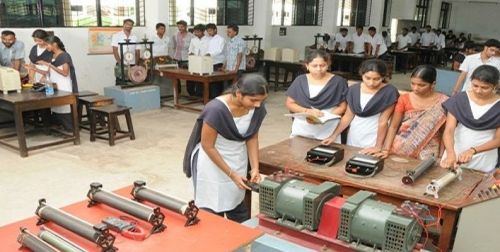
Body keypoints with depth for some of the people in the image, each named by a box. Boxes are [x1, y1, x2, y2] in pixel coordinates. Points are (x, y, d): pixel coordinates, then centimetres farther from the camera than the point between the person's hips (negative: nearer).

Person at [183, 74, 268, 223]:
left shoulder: (258, 108, -14)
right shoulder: (216, 110, -31)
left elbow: (252, 137, 1)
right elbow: (208, 146, -20)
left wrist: (255, 167, -9)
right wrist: (231, 174, -17)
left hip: (238, 160, 5)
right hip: (212, 162, -5)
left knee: (239, 210, 12)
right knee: (213, 212, 2)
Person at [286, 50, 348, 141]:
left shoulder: (338, 82, -3)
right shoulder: (300, 81, 3)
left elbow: (343, 106, -1)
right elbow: (290, 103, 5)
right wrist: (307, 111, -12)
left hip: (328, 130, -2)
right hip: (301, 129, 2)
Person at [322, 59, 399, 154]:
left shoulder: (389, 92, -13)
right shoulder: (354, 90, -1)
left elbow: (383, 121, -15)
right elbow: (348, 116, 3)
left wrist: (378, 146, -17)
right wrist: (334, 135, -3)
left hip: (374, 138, -4)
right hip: (353, 137, 4)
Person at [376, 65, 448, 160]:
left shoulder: (443, 102, -4)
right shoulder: (405, 99, -1)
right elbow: (393, 126, -1)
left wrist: (441, 157, -3)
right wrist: (386, 149, -11)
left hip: (428, 151, -1)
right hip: (401, 147, 1)